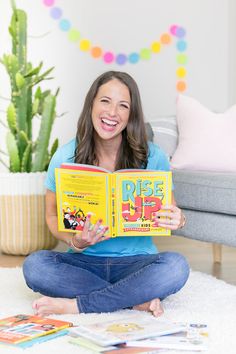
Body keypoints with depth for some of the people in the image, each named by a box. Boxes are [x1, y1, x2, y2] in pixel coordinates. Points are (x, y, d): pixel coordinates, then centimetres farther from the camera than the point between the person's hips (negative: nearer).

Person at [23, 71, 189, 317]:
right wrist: (75, 242, -20)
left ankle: (75, 305, -22)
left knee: (176, 266, -31)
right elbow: (52, 216, 2)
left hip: (136, 262, -1)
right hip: (84, 262, 1)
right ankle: (138, 300, -21)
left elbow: (170, 212, 2)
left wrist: (177, 220, -24)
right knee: (34, 264, -27)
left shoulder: (152, 157, -6)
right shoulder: (65, 157, -5)